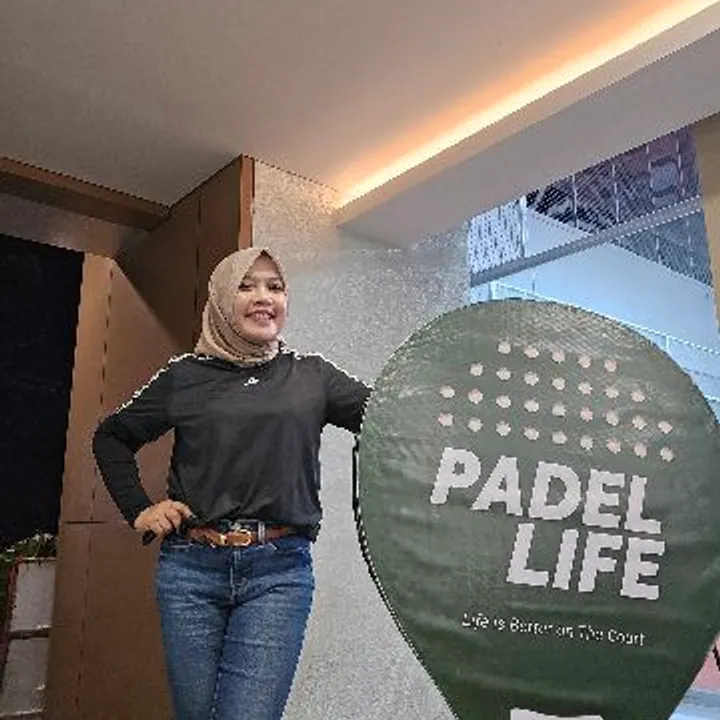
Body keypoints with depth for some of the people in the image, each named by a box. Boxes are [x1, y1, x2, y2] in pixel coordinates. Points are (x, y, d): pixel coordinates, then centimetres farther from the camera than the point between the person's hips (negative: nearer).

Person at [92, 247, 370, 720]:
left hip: (279, 571, -1)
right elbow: (112, 439, 19)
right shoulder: (185, 377, 7)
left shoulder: (312, 376, 7)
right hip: (192, 567, 1)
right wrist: (138, 510, 8)